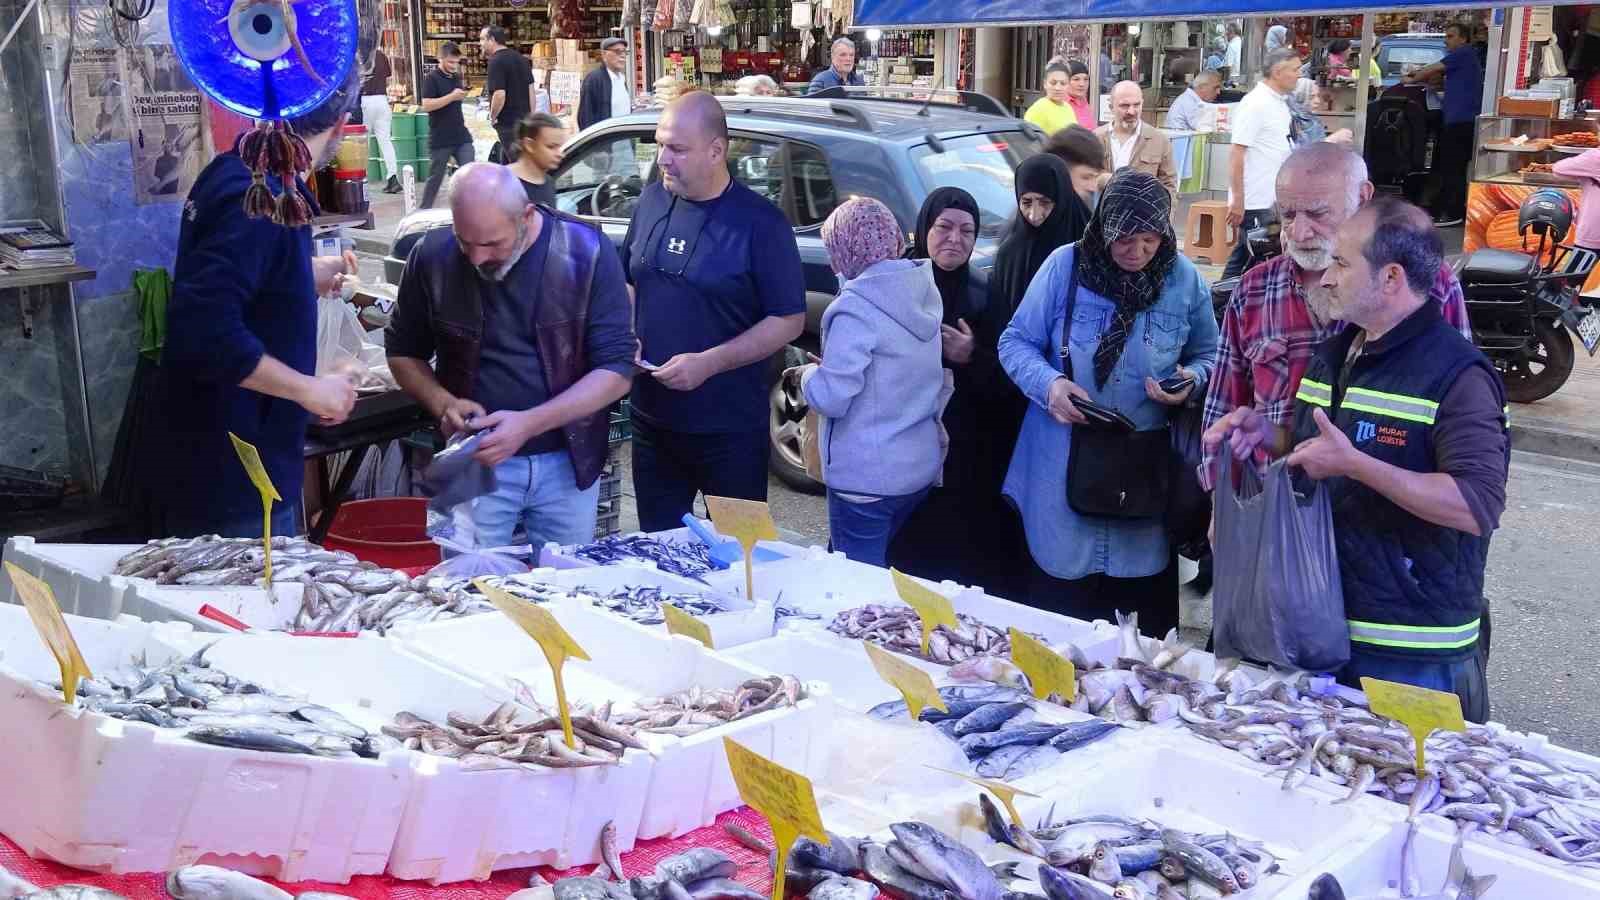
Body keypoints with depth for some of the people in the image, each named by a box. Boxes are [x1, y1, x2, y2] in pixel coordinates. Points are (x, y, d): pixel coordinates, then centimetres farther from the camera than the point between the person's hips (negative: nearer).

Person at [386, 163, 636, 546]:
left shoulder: (586, 252, -13)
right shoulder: (433, 256, -7)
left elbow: (616, 369, -13)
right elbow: (402, 352, 8)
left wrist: (530, 424, -24)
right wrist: (443, 404, -12)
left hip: (567, 461, 0)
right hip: (474, 463, 0)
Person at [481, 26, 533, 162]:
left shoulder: (496, 61, -15)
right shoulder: (521, 58, 11)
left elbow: (499, 95, -24)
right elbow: (531, 89, 14)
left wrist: (492, 117, -8)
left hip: (508, 122, -9)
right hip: (523, 119, 9)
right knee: (505, 162, 18)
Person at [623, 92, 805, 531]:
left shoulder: (759, 222, -12)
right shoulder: (653, 199, 4)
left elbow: (789, 321, -12)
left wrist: (708, 363, -21)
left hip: (729, 429, -5)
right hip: (651, 417, 5)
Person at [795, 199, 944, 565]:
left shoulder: (856, 308, -20)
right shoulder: (922, 292, 5)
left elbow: (831, 397, -20)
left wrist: (809, 374, -1)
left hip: (867, 476, -8)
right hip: (922, 465, 8)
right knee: (887, 572, 22)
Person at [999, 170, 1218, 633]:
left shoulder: (1185, 280, -1)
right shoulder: (1065, 266, -6)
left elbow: (1208, 356, 10)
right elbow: (1016, 342, -1)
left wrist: (1193, 380, -13)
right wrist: (1049, 384, -20)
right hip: (1065, 465, -1)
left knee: (1149, 603, 11)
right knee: (1060, 600, 10)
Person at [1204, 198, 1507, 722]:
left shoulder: (1457, 375, -16)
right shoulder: (1334, 355, 11)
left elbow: (1479, 507, -25)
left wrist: (1352, 462, -29)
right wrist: (1268, 436, 3)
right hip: (1318, 630, 8)